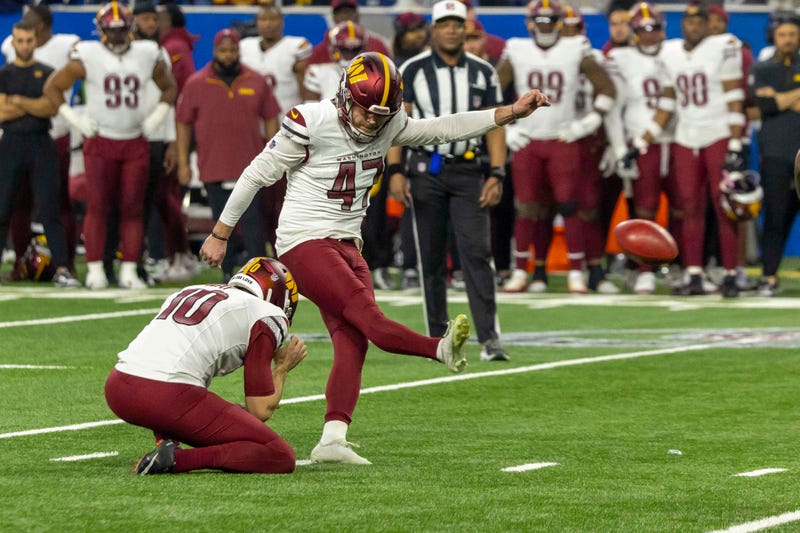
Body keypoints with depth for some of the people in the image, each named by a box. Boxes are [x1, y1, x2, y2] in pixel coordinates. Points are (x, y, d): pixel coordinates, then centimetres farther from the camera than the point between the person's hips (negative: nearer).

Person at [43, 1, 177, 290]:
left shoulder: (148, 56, 3)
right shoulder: (87, 57, -6)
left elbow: (169, 87, 20)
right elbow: (53, 87, 1)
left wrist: (158, 115, 5)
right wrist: (75, 119, -5)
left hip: (135, 143, 3)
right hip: (100, 143, -2)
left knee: (132, 209, 1)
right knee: (97, 206, -5)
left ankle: (129, 271, 5)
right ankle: (95, 270, -1)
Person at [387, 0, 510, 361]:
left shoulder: (483, 73, 6)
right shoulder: (413, 71, 1)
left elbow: (495, 127, 5)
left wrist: (497, 175, -4)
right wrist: (395, 171, -8)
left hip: (468, 171, 0)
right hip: (426, 169, 0)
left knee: (477, 253, -9)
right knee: (431, 257, 5)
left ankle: (489, 338, -13)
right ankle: (437, 338, 13)